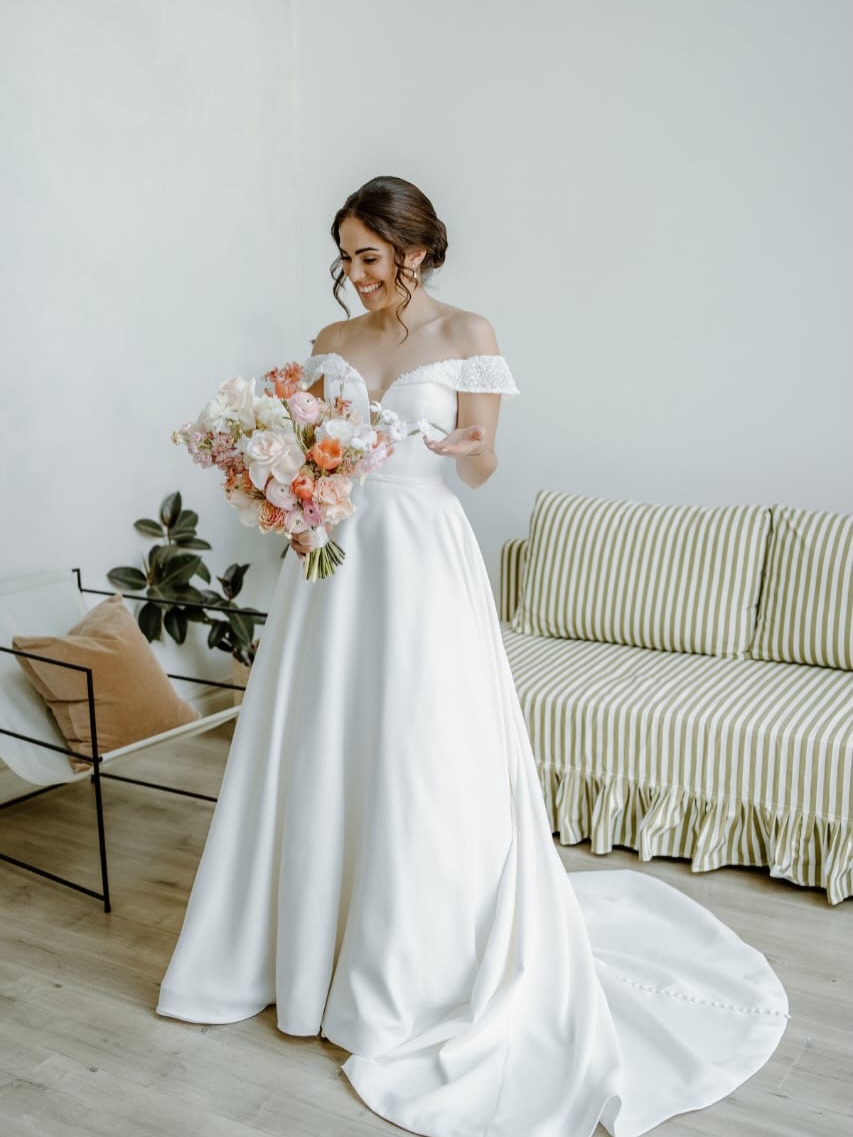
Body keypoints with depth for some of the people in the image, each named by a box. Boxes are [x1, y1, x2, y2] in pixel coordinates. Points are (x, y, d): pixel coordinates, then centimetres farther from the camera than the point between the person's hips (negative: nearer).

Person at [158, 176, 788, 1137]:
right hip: (334, 554, 5)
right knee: (321, 754, 9)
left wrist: (470, 448, -24)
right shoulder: (331, 343, 12)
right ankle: (312, 945, 28)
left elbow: (479, 469, -3)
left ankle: (420, 973, 17)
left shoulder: (466, 335, 0)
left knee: (421, 763, -1)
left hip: (422, 559, -4)